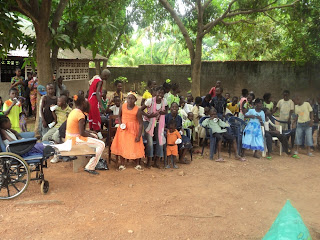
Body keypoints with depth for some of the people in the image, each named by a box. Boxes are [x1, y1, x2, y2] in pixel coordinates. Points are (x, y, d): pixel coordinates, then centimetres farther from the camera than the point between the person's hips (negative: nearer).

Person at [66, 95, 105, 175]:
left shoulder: (73, 111, 8)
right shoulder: (80, 115, -20)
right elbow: (82, 133, -23)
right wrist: (91, 136, -6)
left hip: (70, 137, 10)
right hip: (75, 139, -10)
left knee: (95, 136, 26)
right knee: (101, 145, -13)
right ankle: (90, 167, -10)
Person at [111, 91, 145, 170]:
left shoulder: (138, 110, -14)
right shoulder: (122, 106, -5)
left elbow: (140, 123, -12)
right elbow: (119, 116, 12)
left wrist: (139, 136, -16)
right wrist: (120, 124, -7)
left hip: (133, 130, -3)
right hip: (123, 129, 3)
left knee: (136, 146, 0)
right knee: (122, 146, 5)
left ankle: (138, 164, 17)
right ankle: (122, 164, 19)